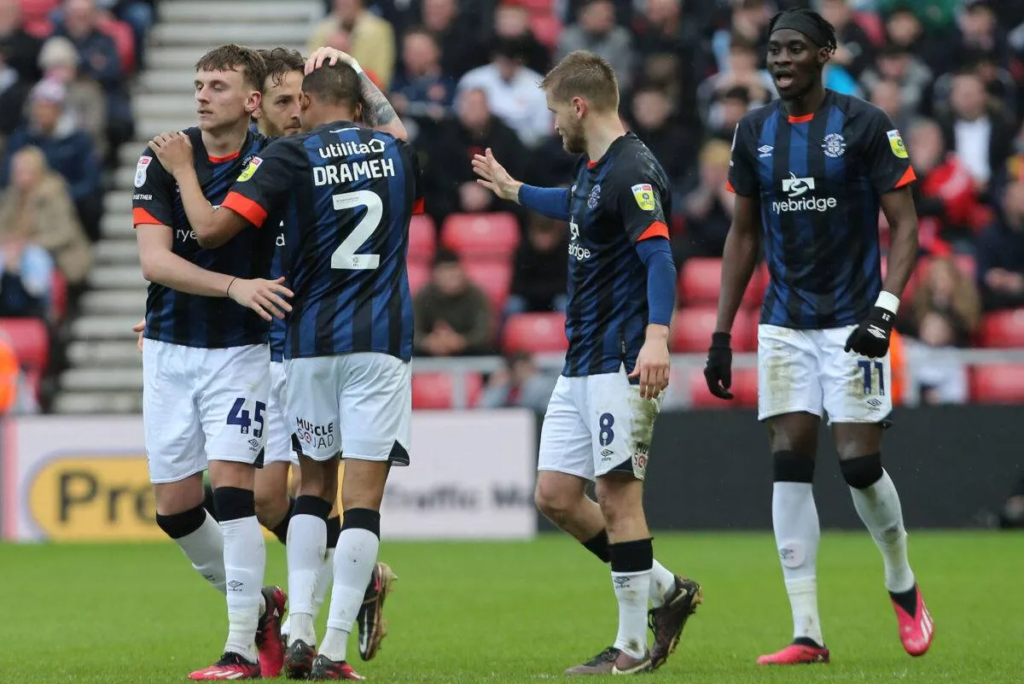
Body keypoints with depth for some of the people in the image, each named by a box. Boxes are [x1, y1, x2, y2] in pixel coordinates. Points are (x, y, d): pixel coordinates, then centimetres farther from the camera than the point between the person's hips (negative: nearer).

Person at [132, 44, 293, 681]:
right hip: (171, 347, 3)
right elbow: (154, 260, -15)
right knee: (174, 506, 3)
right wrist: (235, 286, -29)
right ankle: (259, 604, 26)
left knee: (231, 484, -16)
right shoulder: (162, 159, -6)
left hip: (242, 348, -3)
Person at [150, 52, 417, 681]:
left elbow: (212, 229, -9)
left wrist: (184, 169, 6)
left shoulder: (291, 156, -4)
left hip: (311, 340, 0)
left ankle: (300, 631, 4)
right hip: (381, 342, 0)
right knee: (363, 495, -3)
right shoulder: (397, 152, 6)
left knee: (314, 484, 15)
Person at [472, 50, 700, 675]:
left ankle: (634, 646, 0)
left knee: (617, 496, -7)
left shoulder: (632, 171, -15)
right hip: (582, 364, 10)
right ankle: (666, 589, 18)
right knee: (556, 494, 8)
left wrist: (656, 336, -39)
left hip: (623, 363, -10)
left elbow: (659, 257, -26)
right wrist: (513, 190, 52)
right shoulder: (592, 168, 15)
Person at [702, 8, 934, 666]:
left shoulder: (865, 125, -6)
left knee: (860, 463, -8)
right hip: (784, 326, 4)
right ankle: (807, 633, -3)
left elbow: (906, 225, -6)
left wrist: (885, 311, -18)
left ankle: (903, 586, 20)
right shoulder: (754, 132, 7)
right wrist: (722, 334, 10)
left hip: (851, 322, -4)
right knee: (789, 465, -4)